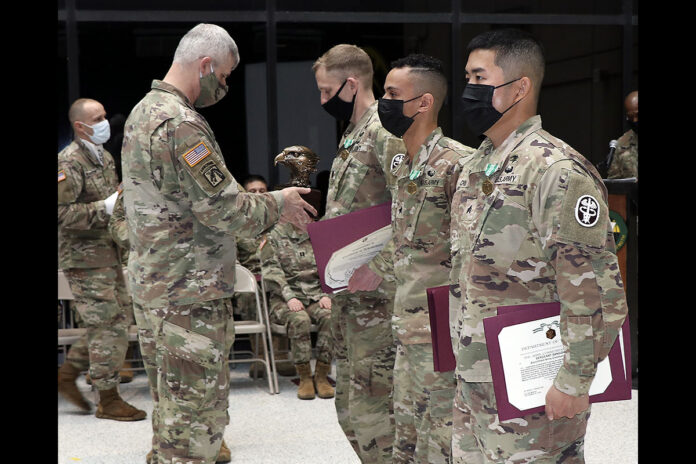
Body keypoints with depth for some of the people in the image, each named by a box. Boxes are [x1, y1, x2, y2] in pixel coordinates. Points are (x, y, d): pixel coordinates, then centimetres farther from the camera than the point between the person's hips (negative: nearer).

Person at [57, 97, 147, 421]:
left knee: (114, 320, 12)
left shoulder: (104, 157, 15)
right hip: (85, 256, -9)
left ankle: (68, 373, 25)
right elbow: (62, 213, -23)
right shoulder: (69, 161, -14)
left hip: (108, 254, 9)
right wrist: (106, 207, -25)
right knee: (109, 325, -6)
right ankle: (109, 400, 5)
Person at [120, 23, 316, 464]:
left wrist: (251, 201, 9)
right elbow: (226, 212, -19)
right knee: (195, 424, -3)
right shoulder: (180, 125, -19)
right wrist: (278, 203, -2)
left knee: (170, 412, 18)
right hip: (189, 297, -10)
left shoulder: (143, 112, 14)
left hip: (151, 290, 10)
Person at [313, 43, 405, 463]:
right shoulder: (352, 134, 17)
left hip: (376, 296, -10)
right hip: (347, 292, 10)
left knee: (372, 410, -6)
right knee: (350, 405, 16)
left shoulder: (386, 134, -14)